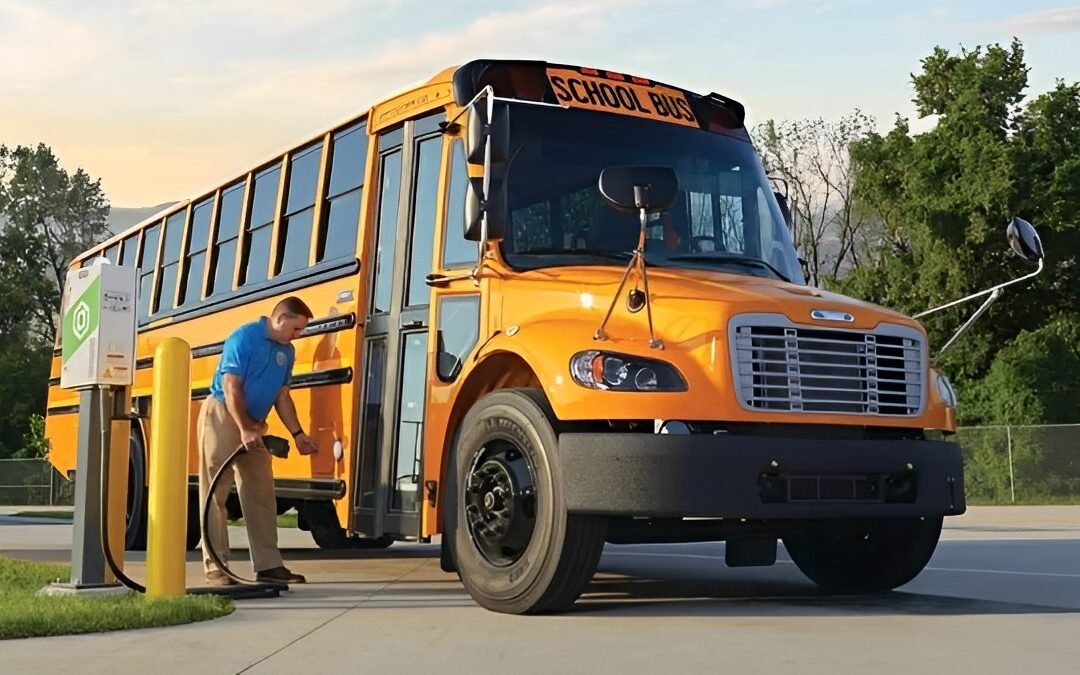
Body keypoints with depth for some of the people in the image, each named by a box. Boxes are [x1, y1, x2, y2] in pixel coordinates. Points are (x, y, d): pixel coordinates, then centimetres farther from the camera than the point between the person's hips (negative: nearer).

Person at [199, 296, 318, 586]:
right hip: (222, 416, -8)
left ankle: (268, 564, 10)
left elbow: (282, 396, 14)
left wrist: (298, 433, 8)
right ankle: (215, 567, -2)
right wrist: (243, 429, -25)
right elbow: (231, 386, -19)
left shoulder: (286, 351, 8)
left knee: (262, 494, 6)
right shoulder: (244, 338, -15)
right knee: (215, 494, -4)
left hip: (254, 425, 8)